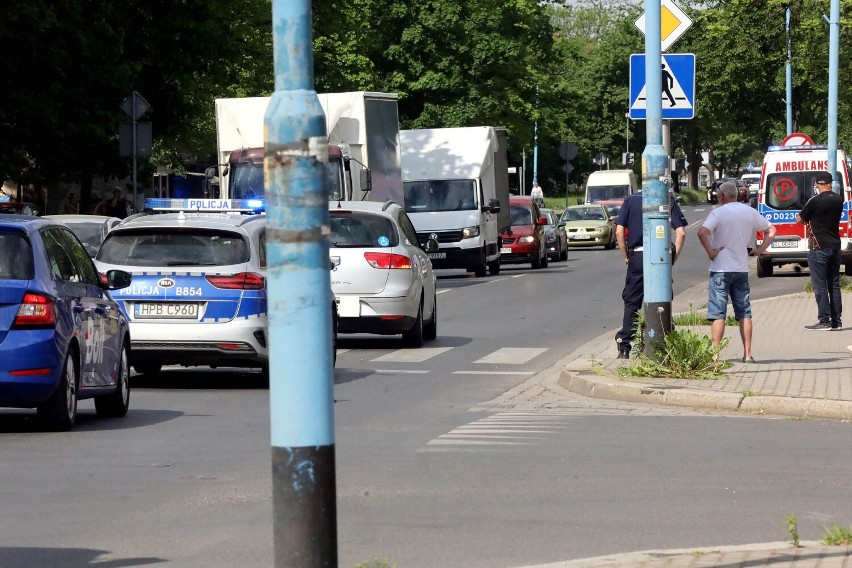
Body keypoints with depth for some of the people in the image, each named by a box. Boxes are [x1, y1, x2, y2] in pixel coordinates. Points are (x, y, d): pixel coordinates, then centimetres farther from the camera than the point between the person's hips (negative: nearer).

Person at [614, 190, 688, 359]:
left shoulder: (631, 200, 5)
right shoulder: (669, 202, 3)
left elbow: (619, 232, -2)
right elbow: (681, 232, -5)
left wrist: (626, 256, 6)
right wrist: (674, 257, 2)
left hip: (637, 256, 0)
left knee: (631, 303, 6)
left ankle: (624, 348, 1)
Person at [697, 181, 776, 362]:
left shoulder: (718, 213, -10)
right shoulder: (750, 212, 7)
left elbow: (702, 232, -25)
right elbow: (771, 230, 15)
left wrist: (710, 252, -14)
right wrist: (761, 249, 13)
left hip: (721, 268, -5)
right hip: (742, 268, 5)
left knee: (717, 313, -3)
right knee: (744, 312, 10)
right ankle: (747, 354, 9)